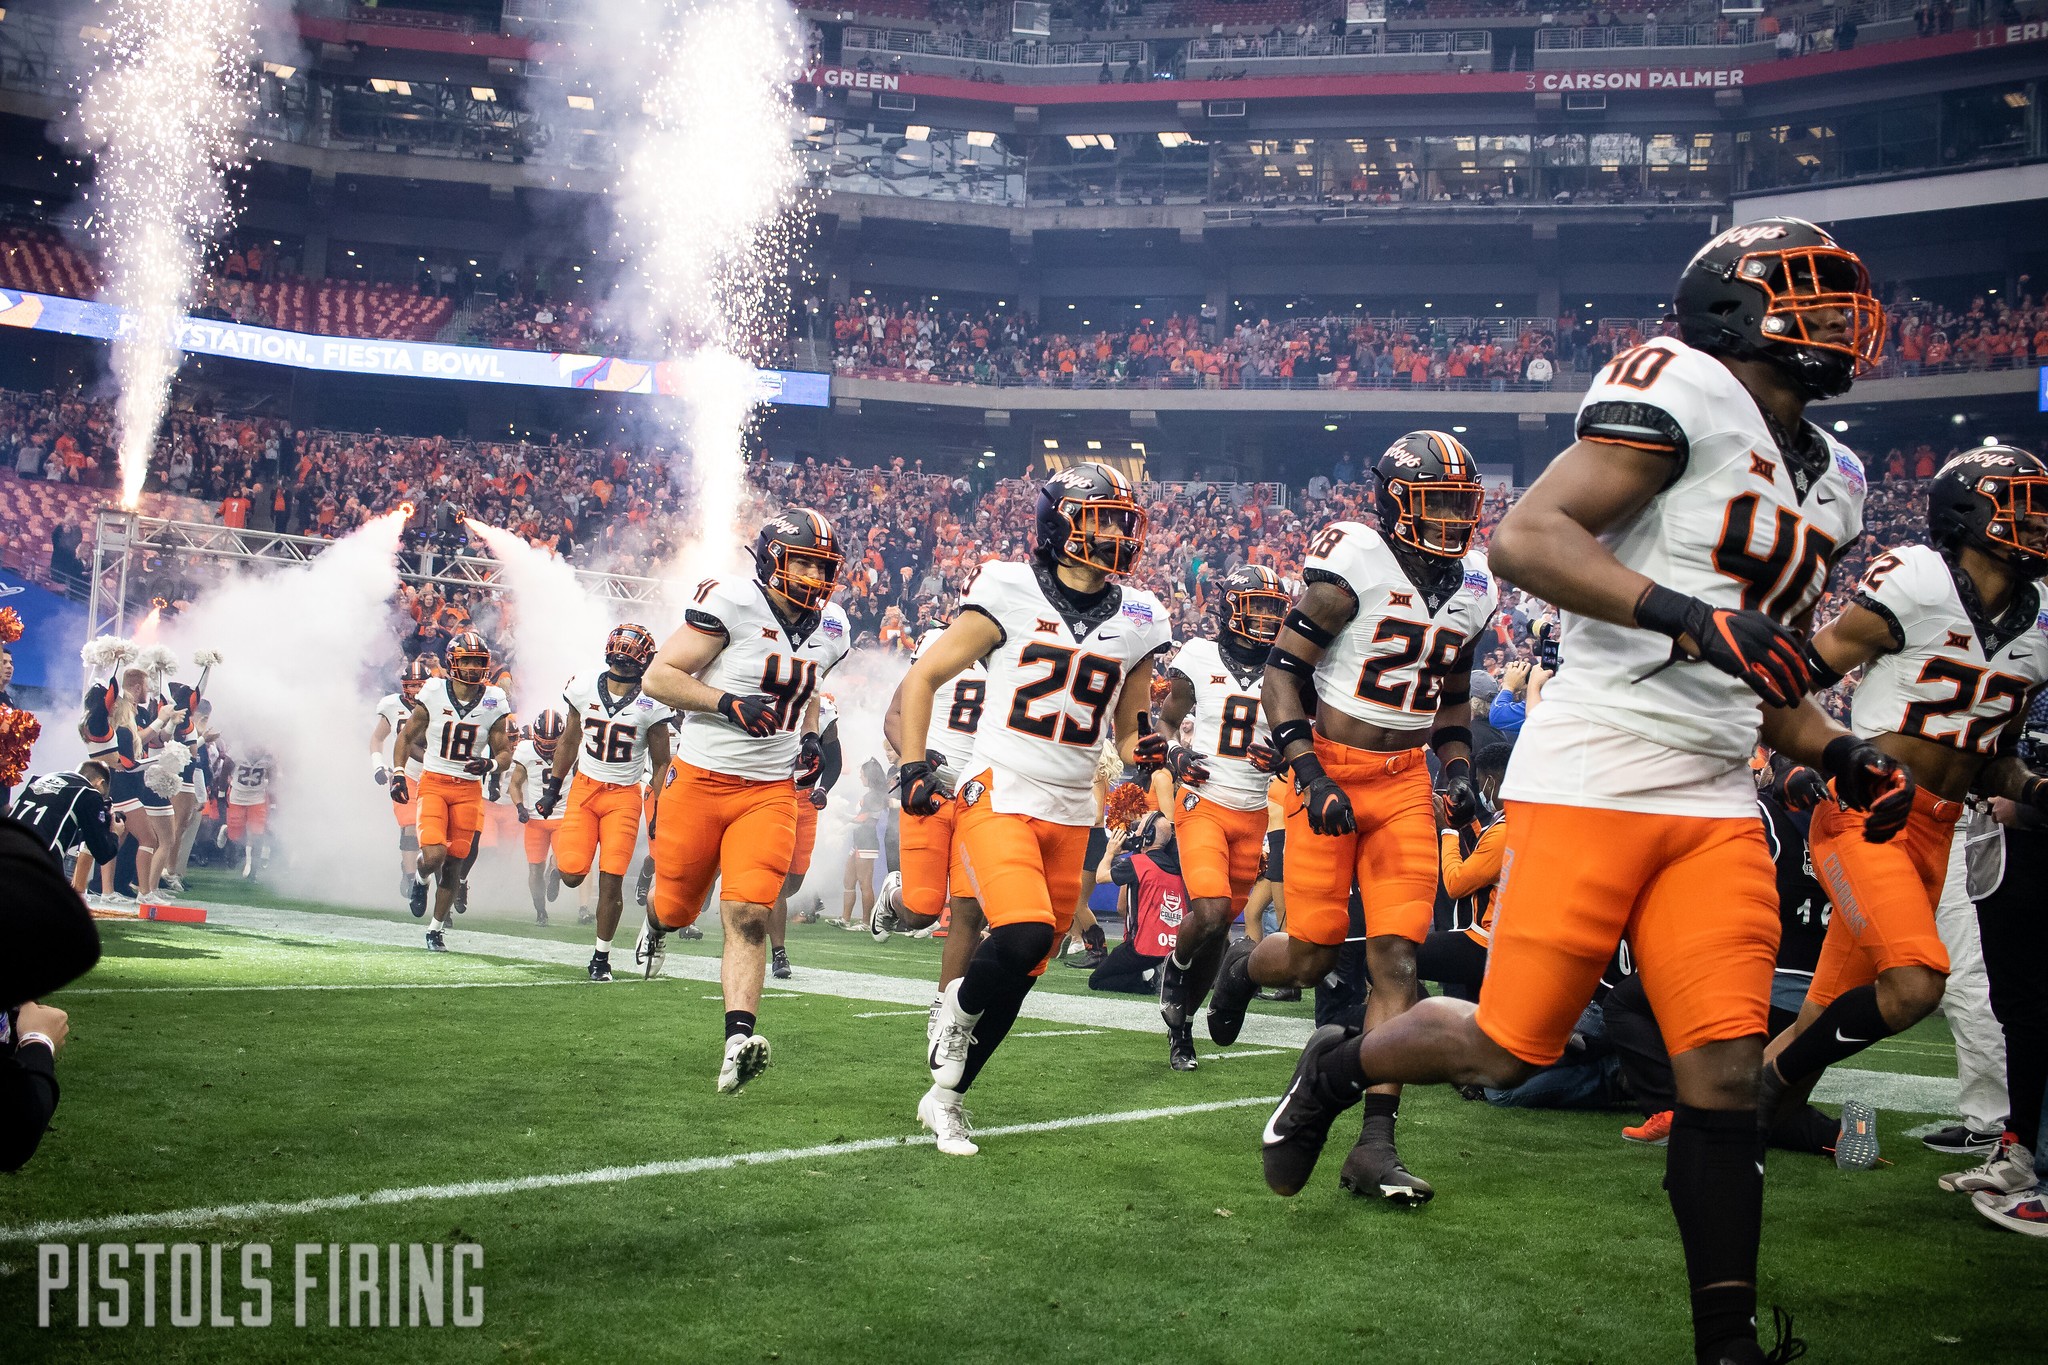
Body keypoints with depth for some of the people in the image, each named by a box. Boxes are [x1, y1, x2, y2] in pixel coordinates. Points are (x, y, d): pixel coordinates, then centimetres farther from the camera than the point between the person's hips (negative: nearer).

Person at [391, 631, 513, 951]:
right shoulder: (433, 694, -5)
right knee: (433, 856, -18)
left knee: (454, 864, 4)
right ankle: (421, 879, 19)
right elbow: (406, 737, 7)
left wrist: (490, 764, -16)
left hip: (469, 789, 2)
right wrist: (397, 774, -5)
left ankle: (437, 928, 21)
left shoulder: (494, 703, -2)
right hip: (433, 783, -2)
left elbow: (504, 754, 6)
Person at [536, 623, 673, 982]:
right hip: (584, 789, 2)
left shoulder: (651, 705, -7)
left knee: (611, 880, -6)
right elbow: (569, 742, 14)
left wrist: (658, 811, -4)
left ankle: (601, 957, 9)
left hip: (624, 795, -2)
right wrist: (552, 789, 14)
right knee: (571, 875, -9)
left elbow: (661, 764, 1)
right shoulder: (583, 690, 0)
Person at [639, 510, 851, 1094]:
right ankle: (656, 923, 51)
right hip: (701, 779, -3)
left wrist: (811, 738, 10)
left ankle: (739, 1042, -18)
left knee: (748, 915, -12)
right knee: (678, 905, 14)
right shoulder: (731, 603, -14)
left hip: (770, 792, 3)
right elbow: (658, 677, -14)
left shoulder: (829, 630, 7)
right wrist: (727, 703, -25)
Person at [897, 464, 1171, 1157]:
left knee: (1020, 972, 7)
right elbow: (923, 678, 1)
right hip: (998, 794, -5)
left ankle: (945, 1096, 24)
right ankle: (959, 1004, 9)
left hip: (1070, 813, 5)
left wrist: (1143, 744, -4)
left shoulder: (1137, 620, 7)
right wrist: (914, 766, -8)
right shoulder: (1011, 593, -6)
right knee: (1023, 936, -25)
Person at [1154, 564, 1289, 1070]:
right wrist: (1173, 756, -13)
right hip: (1203, 804, -4)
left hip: (1253, 816, 4)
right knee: (1210, 913, -21)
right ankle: (1174, 968, 11)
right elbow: (1165, 722, 6)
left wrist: (1283, 755, -8)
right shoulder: (1199, 659, -2)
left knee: (1220, 927, 8)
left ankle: (1182, 1020, 25)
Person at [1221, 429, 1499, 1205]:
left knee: (1397, 957, -5)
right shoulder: (1352, 564, -12)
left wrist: (1458, 769, 7)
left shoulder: (1472, 589, 9)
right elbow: (1283, 670, -10)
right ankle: (1242, 968, 37)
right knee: (1311, 957, -1)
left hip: (1406, 780, 5)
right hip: (1332, 770, -5)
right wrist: (1310, 776, -17)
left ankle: (1375, 1145, -1)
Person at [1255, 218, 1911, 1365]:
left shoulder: (1832, 481, 20)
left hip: (1718, 806, 7)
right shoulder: (1688, 389, -7)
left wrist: (1842, 755, 12)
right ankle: (1337, 1068, 26)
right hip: (1593, 781, -7)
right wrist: (1692, 618, -25)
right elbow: (1525, 538, -17)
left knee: (1727, 1071, 0)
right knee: (1509, 1049, -3)